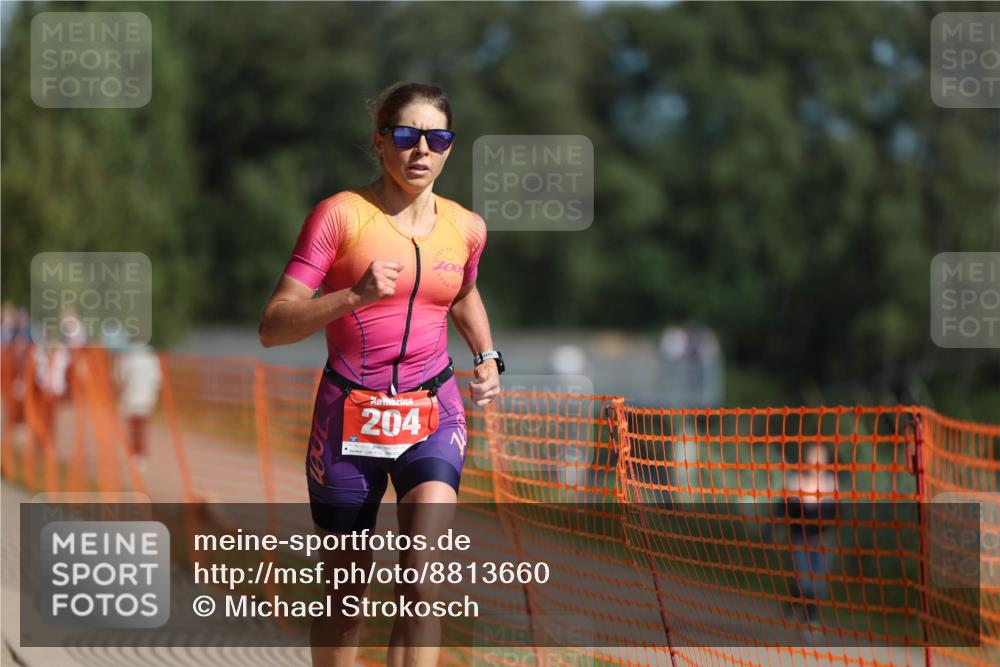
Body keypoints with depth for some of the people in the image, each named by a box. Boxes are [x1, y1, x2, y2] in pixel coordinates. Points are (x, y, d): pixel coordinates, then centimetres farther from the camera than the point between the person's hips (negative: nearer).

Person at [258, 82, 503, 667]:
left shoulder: (466, 228, 3)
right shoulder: (341, 214, -10)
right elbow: (273, 328, -16)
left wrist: (487, 357, 10)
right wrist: (355, 297, -30)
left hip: (433, 416, 2)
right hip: (349, 416, -2)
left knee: (421, 585, -17)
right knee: (345, 592, 8)